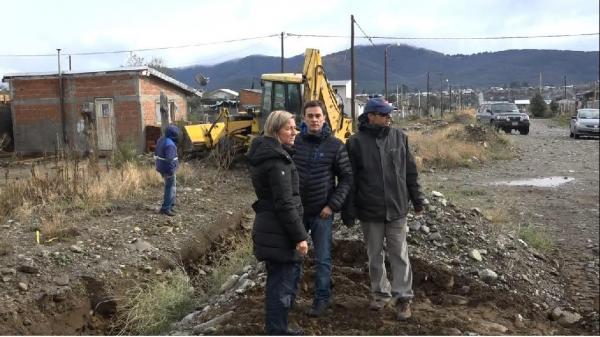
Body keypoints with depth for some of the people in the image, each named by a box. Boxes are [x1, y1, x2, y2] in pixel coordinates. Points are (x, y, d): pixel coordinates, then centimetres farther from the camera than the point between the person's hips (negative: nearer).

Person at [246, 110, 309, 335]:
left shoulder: (265, 154, 12)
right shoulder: (277, 160, -19)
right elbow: (285, 203, -23)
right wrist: (300, 236, -18)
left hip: (269, 228, 10)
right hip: (279, 232, -10)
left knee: (280, 280, 21)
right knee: (282, 283, 0)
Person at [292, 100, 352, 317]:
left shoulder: (335, 145, -5)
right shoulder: (294, 143, 0)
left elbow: (346, 178, -3)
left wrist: (333, 204, -10)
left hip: (322, 211, -2)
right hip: (297, 210, 2)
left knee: (322, 259, 6)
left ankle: (322, 298, 20)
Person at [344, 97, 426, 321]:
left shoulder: (399, 137, 2)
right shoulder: (356, 142, -6)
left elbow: (410, 171, 8)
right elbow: (350, 179, -4)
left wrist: (417, 199, 9)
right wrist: (349, 211, -4)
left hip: (396, 209, 1)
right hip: (369, 210, -1)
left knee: (399, 254, 5)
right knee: (375, 255, 12)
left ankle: (403, 297, 15)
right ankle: (381, 293, 28)